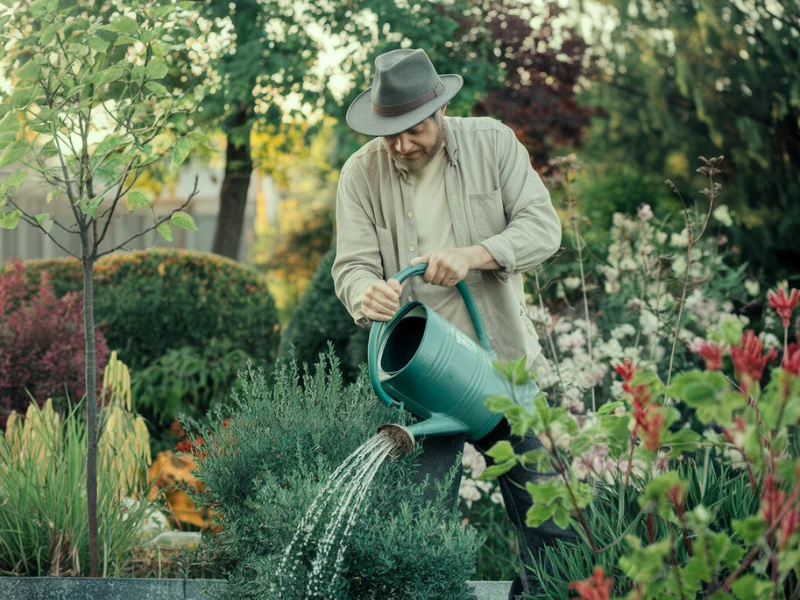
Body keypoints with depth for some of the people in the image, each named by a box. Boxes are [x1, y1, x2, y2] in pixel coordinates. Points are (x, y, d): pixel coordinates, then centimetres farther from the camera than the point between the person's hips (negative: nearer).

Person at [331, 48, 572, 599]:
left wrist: (473, 255, -25)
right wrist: (367, 295, -30)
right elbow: (352, 265, -5)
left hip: (504, 361, 1)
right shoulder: (362, 173, -3)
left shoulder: (493, 143, -2)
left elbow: (543, 226, -8)